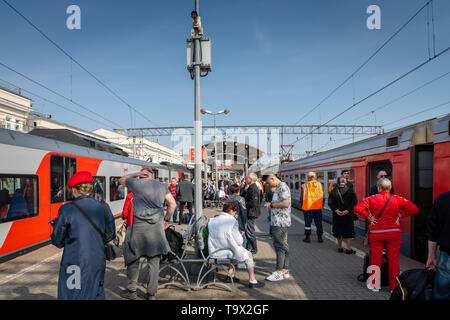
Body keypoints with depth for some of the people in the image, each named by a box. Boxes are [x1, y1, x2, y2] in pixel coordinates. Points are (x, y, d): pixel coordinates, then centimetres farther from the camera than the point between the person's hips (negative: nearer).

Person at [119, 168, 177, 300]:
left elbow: (121, 180, 23)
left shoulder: (135, 183, 3)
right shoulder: (161, 185, 10)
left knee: (132, 257, 15)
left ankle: (131, 290, 23)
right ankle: (151, 294, 17)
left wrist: (137, 174, 12)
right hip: (157, 226, 2)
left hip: (139, 225, -2)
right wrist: (166, 220, 14)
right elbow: (172, 204, 6)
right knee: (154, 260, 9)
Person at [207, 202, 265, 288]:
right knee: (248, 255, 15)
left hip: (213, 253, 7)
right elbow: (239, 241, -11)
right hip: (226, 252, -7)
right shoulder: (232, 221, -14)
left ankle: (230, 275, 35)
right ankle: (252, 281, 15)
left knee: (236, 252, 33)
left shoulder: (212, 221, 4)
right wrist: (241, 236, 12)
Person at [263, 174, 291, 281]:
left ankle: (279, 272, 0)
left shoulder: (283, 187, -14)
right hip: (278, 221, 10)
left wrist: (271, 205, -13)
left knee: (280, 245, -6)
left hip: (281, 222, -10)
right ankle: (285, 270, 20)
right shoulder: (278, 188, 17)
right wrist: (271, 205, 12)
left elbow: (285, 204, -23)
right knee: (283, 245, 13)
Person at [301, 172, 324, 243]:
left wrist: (302, 206, 12)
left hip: (307, 207, -1)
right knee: (318, 222, 11)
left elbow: (301, 198, -1)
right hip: (318, 207, 2)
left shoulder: (304, 185, -1)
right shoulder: (319, 184, 3)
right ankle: (319, 237, 16)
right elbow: (322, 196, 4)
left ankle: (307, 237, 12)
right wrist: (322, 205, 14)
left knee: (308, 223, 7)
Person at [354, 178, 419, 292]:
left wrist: (369, 216, -5)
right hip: (393, 232, 1)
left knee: (375, 259, 9)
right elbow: (414, 209, -7)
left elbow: (357, 208, -17)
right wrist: (400, 215, 1)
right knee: (393, 260, 10)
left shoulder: (372, 199, -7)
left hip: (376, 233, -1)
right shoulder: (398, 199, -3)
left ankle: (375, 286, 19)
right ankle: (394, 287, 19)